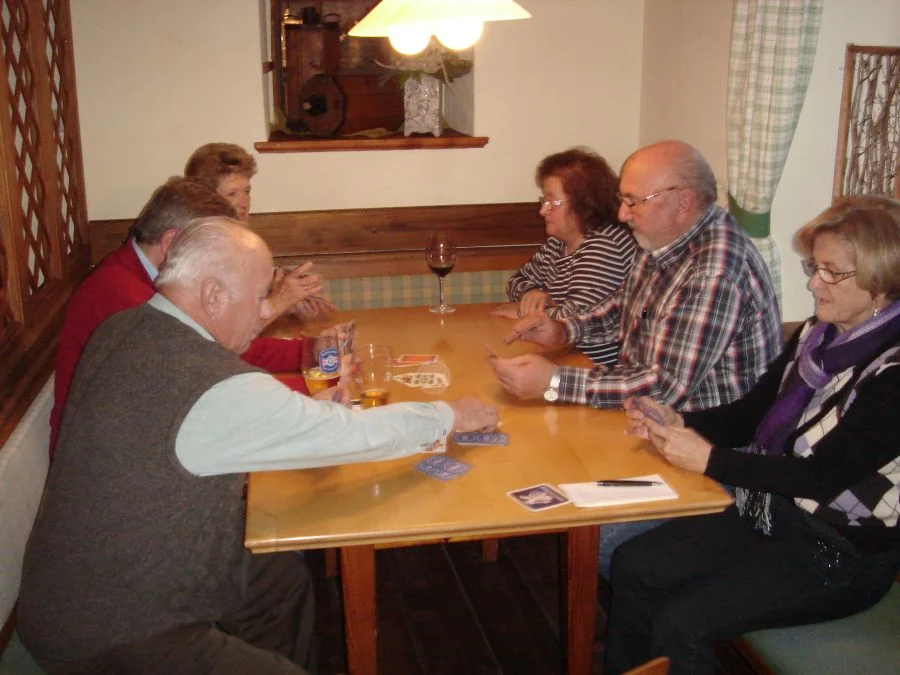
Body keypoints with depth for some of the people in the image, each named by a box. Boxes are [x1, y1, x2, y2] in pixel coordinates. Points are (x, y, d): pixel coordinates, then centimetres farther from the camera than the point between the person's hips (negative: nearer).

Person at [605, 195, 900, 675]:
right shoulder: (818, 334, 3)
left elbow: (824, 475, -25)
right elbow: (751, 411, 8)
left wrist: (709, 459, -25)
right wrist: (679, 423, -10)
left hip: (840, 554, -8)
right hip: (769, 512, 8)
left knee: (681, 623, -19)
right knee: (632, 566, -3)